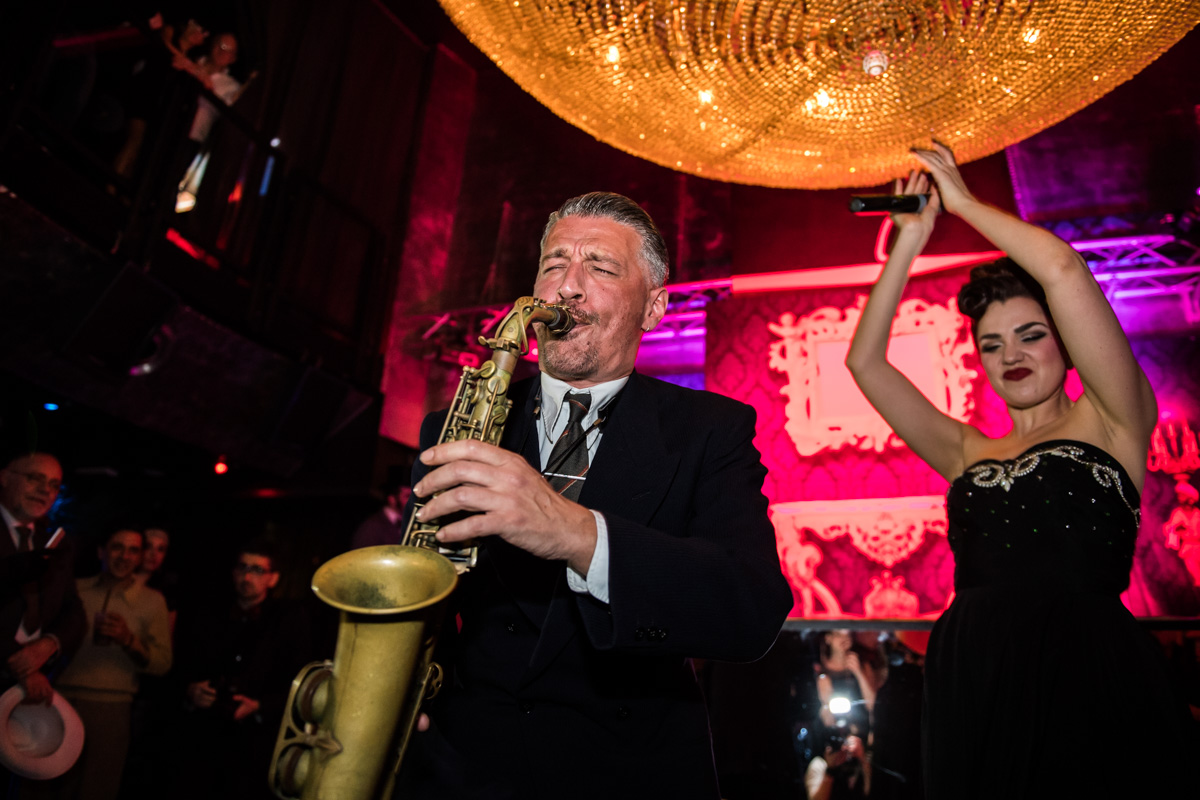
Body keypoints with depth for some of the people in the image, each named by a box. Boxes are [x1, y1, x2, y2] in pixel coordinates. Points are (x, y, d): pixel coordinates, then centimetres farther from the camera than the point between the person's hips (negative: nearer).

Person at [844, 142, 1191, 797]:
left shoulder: (1112, 425, 6)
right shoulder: (968, 454, 16)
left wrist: (965, 202, 8)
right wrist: (911, 238, 13)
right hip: (975, 690, 4)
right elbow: (865, 360, 13)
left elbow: (1064, 270, -5)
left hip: (1088, 685, -3)